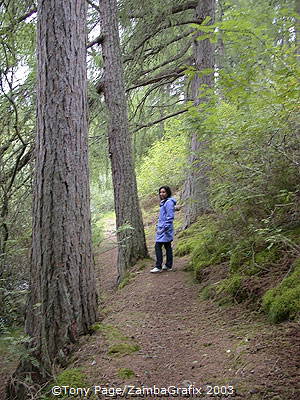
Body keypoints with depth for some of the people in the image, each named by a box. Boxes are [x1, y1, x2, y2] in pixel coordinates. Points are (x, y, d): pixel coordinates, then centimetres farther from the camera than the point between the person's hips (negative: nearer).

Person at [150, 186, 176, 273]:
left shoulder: (169, 202, -14)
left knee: (158, 246, -9)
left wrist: (164, 228, -20)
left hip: (165, 229, -10)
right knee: (167, 246, 12)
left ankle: (158, 267, -4)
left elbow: (170, 217, -19)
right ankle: (168, 266, 19)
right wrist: (158, 226, 19)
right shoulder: (163, 202, 15)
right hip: (162, 228, 10)